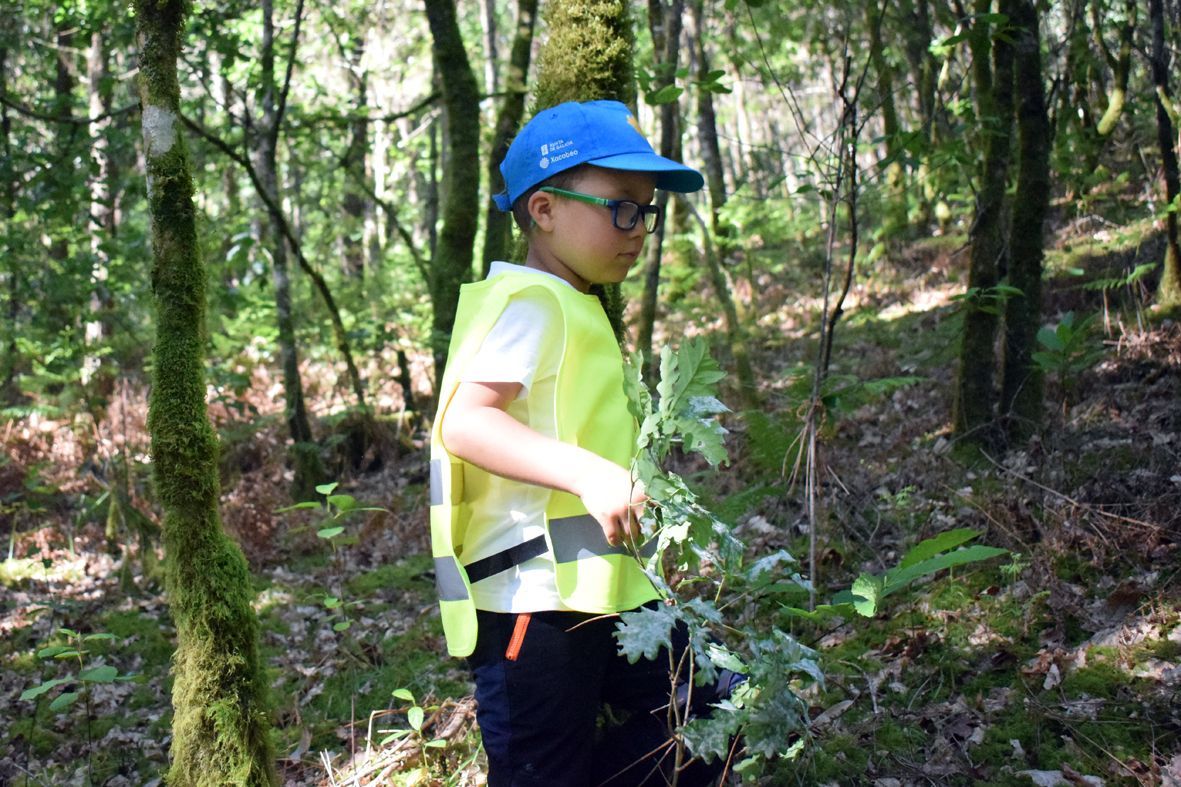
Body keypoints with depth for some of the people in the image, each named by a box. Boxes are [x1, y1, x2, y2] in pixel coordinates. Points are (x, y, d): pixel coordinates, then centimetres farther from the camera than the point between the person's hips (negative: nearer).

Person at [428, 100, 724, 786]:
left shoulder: (576, 311, 19)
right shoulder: (529, 302, -13)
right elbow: (464, 422, -26)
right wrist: (587, 472, -33)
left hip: (603, 592, 10)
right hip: (534, 601, -10)